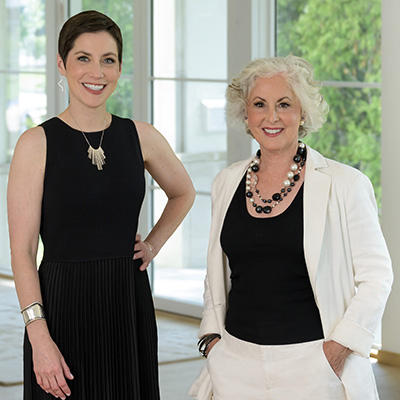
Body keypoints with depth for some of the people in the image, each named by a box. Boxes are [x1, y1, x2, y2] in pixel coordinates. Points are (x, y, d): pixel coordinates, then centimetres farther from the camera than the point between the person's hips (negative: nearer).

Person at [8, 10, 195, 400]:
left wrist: (152, 245, 10)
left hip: (129, 305, 4)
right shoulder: (37, 143, -6)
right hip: (63, 308, -3)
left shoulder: (140, 137, 4)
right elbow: (22, 251, -9)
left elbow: (183, 193, 25)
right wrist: (39, 337, -16)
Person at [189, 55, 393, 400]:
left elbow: (376, 276, -4)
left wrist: (340, 349, -11)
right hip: (237, 364, 4)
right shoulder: (227, 183, 8)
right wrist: (212, 334, 7)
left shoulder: (344, 184, -6)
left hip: (312, 363, -4)